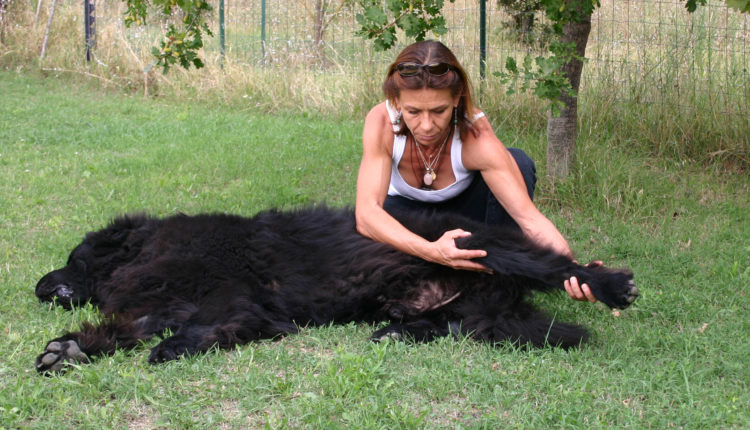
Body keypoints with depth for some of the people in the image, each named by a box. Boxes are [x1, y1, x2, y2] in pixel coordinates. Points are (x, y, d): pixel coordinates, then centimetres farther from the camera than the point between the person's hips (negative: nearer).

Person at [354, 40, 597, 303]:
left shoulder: (477, 137, -34)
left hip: (463, 207, 0)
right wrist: (430, 251, -60)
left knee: (519, 162, -30)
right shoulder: (381, 123, -33)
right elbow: (367, 213, -42)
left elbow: (528, 216, -40)